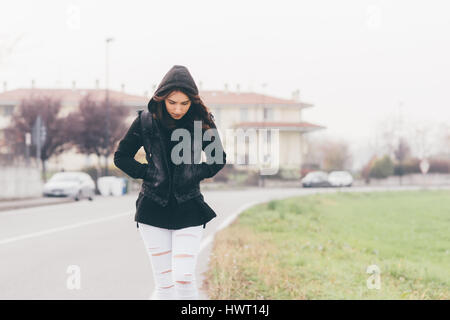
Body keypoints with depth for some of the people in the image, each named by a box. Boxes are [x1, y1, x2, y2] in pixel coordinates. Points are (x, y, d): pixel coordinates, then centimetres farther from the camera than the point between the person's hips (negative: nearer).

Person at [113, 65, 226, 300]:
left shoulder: (202, 121, -3)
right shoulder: (146, 122, -3)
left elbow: (219, 159, 11)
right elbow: (121, 157, 7)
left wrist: (197, 174, -4)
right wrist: (147, 173, -4)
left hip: (188, 210, 0)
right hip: (153, 208, 0)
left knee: (184, 277, -11)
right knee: (164, 284, 1)